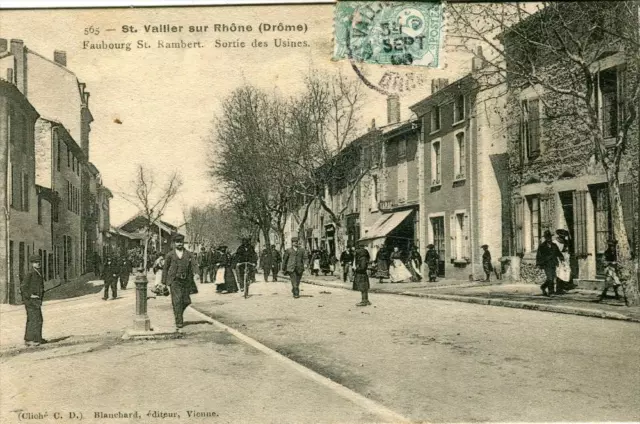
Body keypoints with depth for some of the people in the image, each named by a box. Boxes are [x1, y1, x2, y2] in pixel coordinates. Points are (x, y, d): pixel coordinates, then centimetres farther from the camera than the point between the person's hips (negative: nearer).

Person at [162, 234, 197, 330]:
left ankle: (178, 314, 33)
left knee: (186, 301, 4)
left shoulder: (189, 254, 10)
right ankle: (178, 323, -4)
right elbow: (165, 269, 10)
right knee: (177, 301, -9)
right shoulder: (170, 255, 7)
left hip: (186, 281, 2)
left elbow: (193, 265, 5)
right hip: (174, 281, -2)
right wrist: (164, 282, 8)